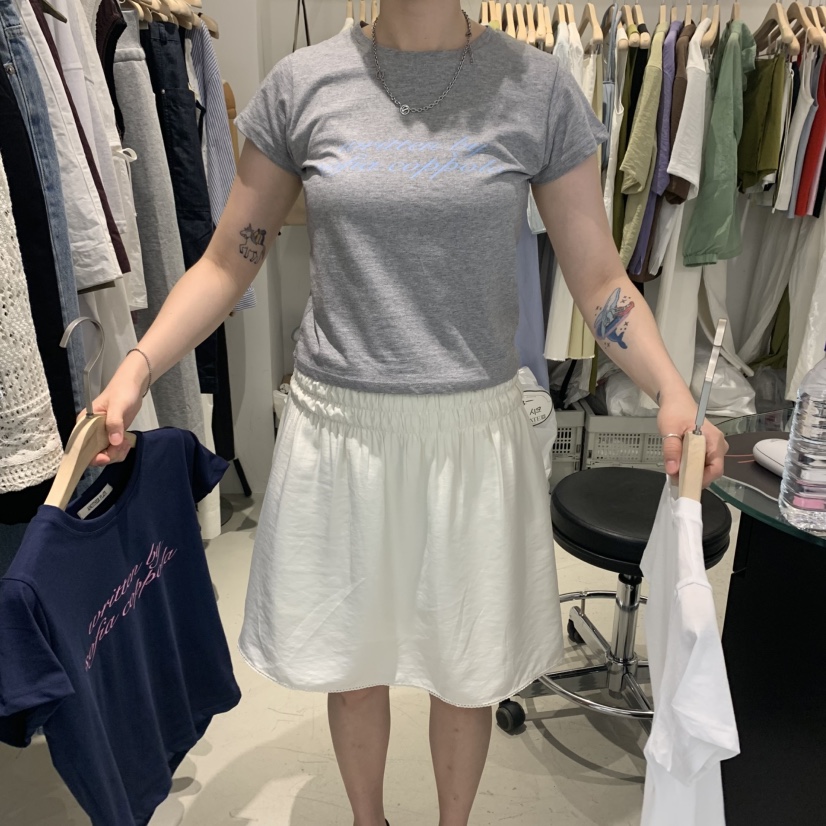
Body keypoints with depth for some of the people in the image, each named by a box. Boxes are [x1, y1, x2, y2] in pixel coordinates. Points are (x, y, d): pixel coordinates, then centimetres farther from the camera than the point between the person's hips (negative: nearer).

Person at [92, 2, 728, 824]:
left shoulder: (538, 88, -2)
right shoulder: (304, 83, 0)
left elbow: (599, 278, -1)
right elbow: (228, 262, 4)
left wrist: (673, 396, -15)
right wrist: (137, 369, -8)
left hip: (473, 432, 0)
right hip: (337, 426, 1)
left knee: (466, 673, 16)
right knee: (350, 663, 18)